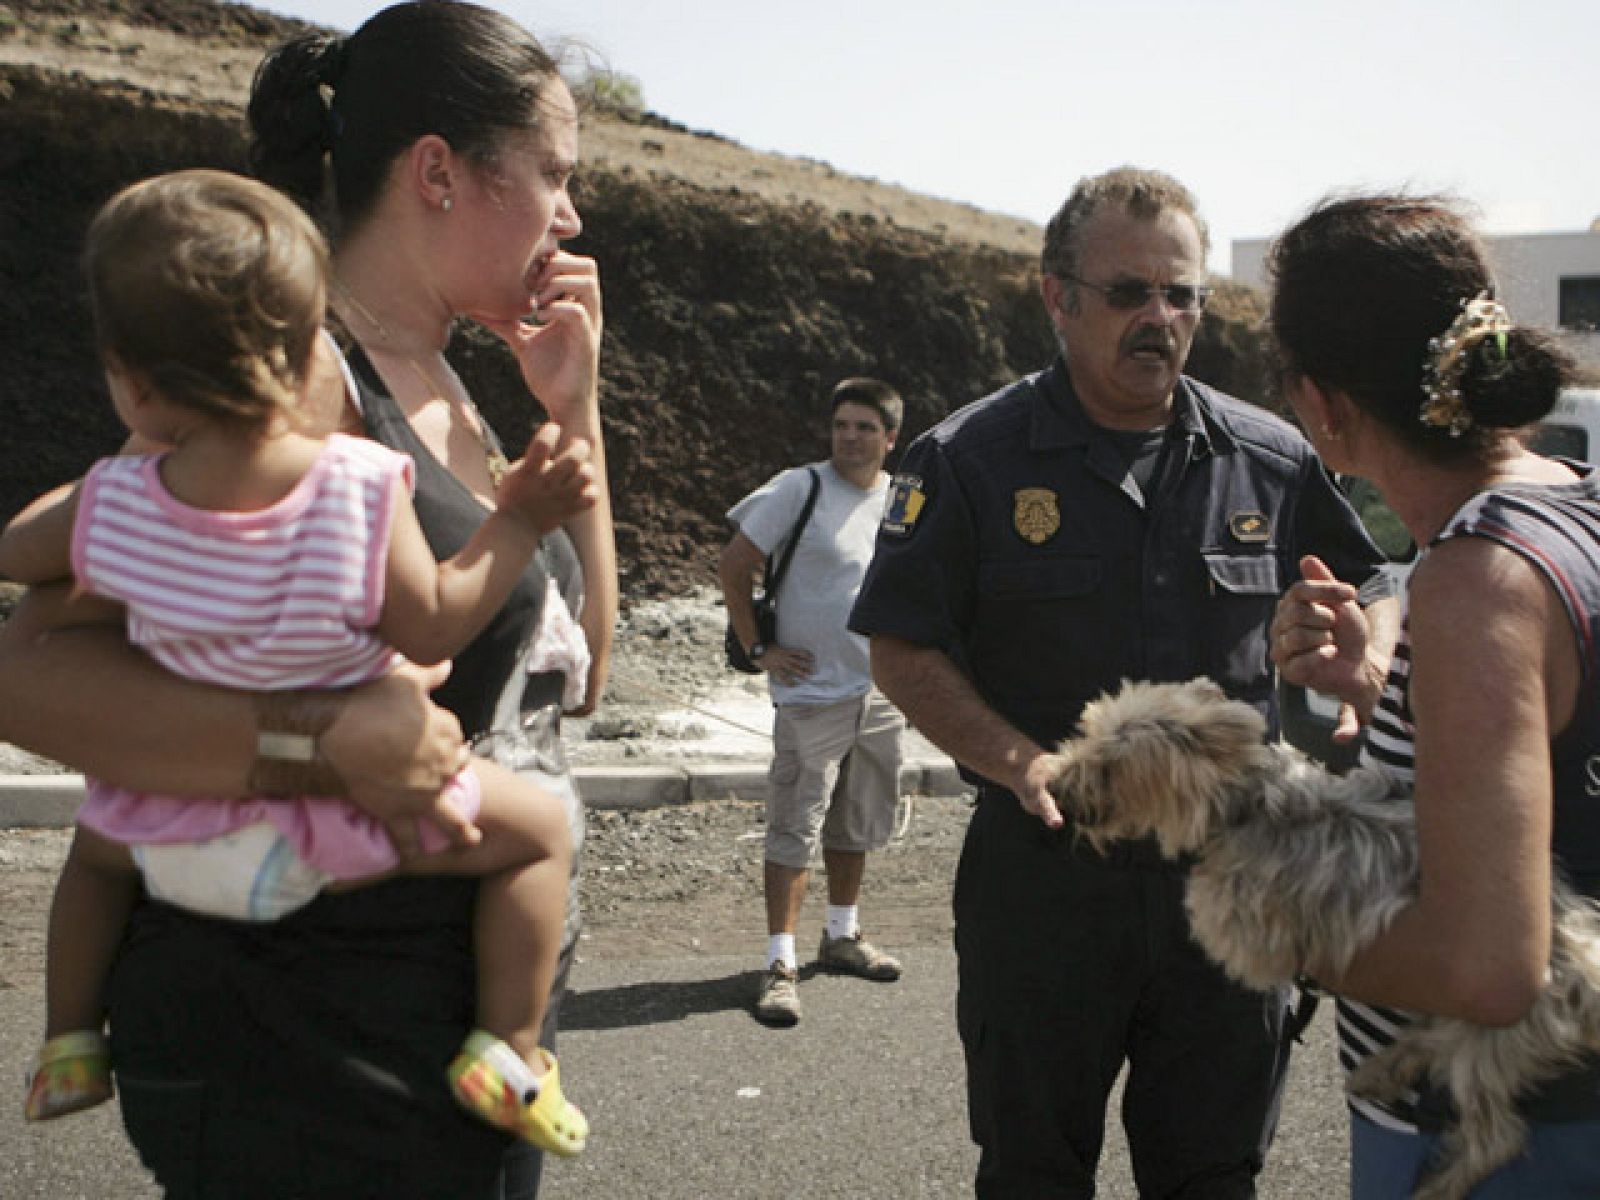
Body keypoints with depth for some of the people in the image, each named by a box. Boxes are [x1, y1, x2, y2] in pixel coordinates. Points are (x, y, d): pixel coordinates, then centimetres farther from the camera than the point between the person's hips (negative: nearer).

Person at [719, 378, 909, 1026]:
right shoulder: (799, 489, -9)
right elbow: (734, 565, -8)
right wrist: (758, 648, -10)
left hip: (882, 694, 6)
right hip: (813, 693, -5)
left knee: (857, 825, 18)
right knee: (794, 830, -3)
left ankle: (841, 935, 34)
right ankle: (781, 962, 4)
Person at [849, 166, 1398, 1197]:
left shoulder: (1273, 461, 3)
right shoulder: (968, 461, -6)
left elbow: (1370, 599, 14)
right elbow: (902, 651, -6)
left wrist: (1357, 673, -9)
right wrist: (1021, 761, -21)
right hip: (1041, 871, -2)